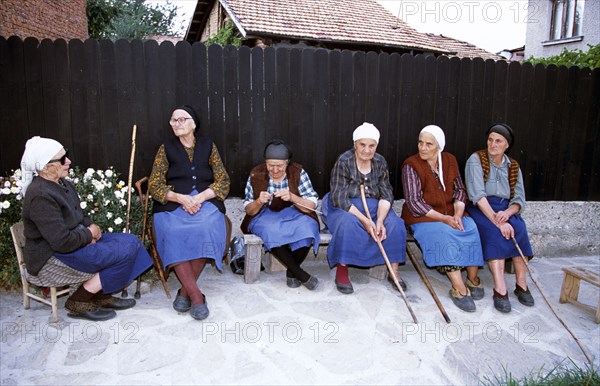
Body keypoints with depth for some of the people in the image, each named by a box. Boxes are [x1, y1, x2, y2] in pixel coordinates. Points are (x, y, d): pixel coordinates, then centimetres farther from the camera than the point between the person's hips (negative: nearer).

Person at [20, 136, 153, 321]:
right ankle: (78, 302, -6)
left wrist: (91, 226, 0)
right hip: (51, 259, -10)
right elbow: (62, 242, -29)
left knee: (131, 242, -2)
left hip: (76, 240, 10)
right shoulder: (40, 196, -23)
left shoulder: (63, 184, 8)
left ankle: (102, 296, 5)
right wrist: (89, 234, -11)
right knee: (124, 252, -19)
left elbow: (78, 216, 22)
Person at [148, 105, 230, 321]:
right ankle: (196, 295, -30)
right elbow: (154, 185, 6)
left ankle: (185, 291, -21)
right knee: (173, 233, -33)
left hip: (205, 201, 0)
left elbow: (223, 181, 6)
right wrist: (180, 198, -12)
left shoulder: (208, 146, 12)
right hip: (173, 203, 0)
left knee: (205, 230, -34)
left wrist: (200, 197, -12)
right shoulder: (166, 148, 12)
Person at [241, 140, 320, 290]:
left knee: (307, 227, -34)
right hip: (264, 216, 0)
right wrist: (259, 202, -23)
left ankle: (291, 271, -11)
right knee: (271, 231, -36)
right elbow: (249, 210, 1)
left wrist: (292, 197, -27)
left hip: (293, 215, 0)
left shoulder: (298, 172, -7)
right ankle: (301, 275, -22)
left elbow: (312, 205, -9)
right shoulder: (256, 175, -5)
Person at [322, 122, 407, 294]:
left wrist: (380, 220, -22)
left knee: (395, 224, -22)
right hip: (344, 207, -4)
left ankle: (393, 270, -7)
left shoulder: (380, 162, -2)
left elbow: (386, 195, -3)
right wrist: (365, 221, -28)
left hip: (373, 206, 4)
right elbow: (340, 198, -19)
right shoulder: (343, 162, -15)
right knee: (347, 224, -36)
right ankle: (341, 271, -20)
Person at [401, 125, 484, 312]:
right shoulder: (411, 165, -10)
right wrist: (444, 219, -21)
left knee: (472, 229, -22)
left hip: (451, 212, 5)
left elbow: (459, 190, 10)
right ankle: (459, 287, -29)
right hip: (422, 216, -4)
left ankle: (473, 278, -10)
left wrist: (458, 214, -9)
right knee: (444, 234, -32)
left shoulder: (450, 160, 5)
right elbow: (414, 202, -15)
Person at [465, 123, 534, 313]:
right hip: (480, 209, -4)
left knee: (518, 228, -27)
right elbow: (478, 195, -15)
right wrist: (497, 220, -26)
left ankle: (522, 285, -23)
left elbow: (519, 199, 6)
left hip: (505, 210, 4)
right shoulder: (476, 160, -3)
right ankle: (500, 288, -38)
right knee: (494, 230, -33)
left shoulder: (513, 167, 12)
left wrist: (507, 213, -18)